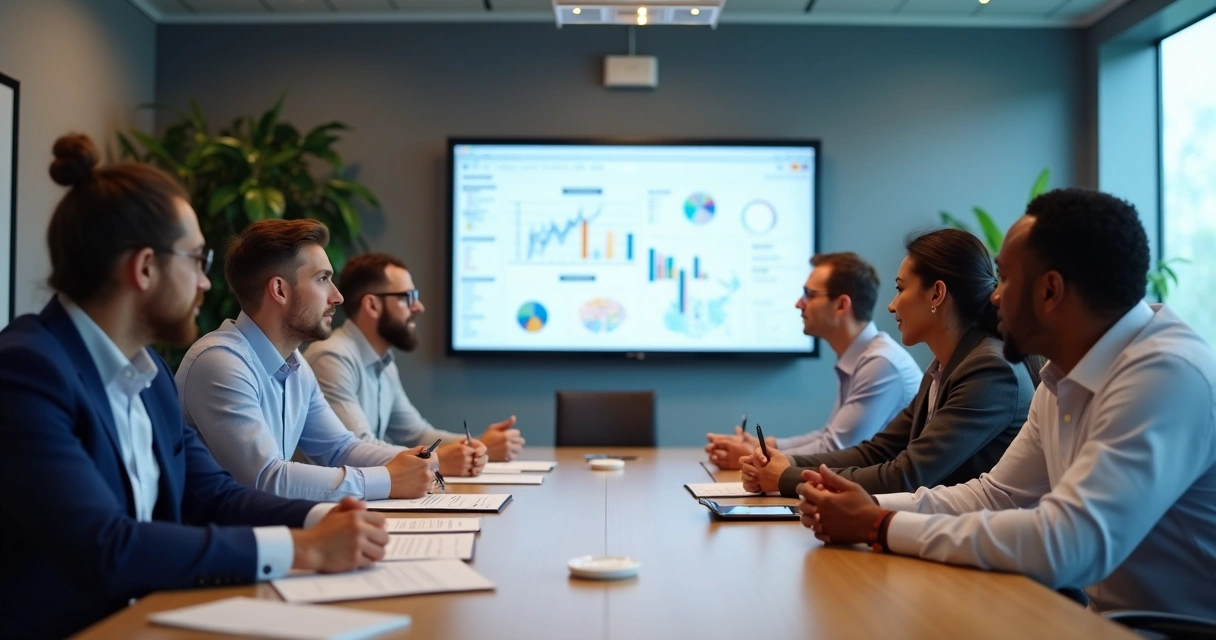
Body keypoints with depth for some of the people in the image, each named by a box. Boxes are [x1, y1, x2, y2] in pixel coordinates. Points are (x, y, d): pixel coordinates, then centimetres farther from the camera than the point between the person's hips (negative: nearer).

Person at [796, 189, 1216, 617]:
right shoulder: (1065, 374, 5)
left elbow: (1064, 545, -30)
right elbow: (998, 494, 12)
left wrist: (880, 527, -22)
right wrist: (875, 507, -4)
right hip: (1115, 619, 7)